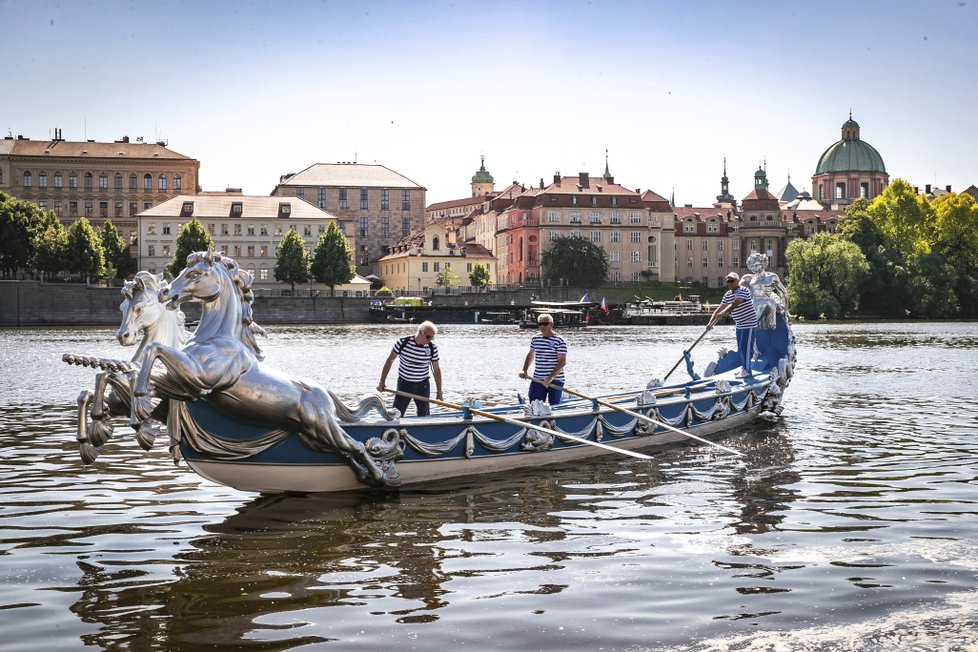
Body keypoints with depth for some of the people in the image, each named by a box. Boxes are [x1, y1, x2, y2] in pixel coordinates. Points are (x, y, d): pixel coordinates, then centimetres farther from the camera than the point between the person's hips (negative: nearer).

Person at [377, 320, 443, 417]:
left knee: (424, 417, 6)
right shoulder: (403, 342, -14)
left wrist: (439, 392, 0)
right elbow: (390, 360, -4)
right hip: (404, 384, -1)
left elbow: (436, 370, 0)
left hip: (422, 386, 1)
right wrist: (382, 382, -4)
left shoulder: (432, 348, -9)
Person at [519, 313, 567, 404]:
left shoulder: (559, 341, -10)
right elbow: (530, 355, 23)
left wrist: (550, 378, -22)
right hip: (537, 380, 5)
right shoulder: (535, 338, 8)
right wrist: (524, 370, 8)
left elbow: (562, 362, -14)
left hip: (555, 381, -5)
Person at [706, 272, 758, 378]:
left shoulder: (743, 291, -19)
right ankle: (744, 367, 24)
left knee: (745, 347, -8)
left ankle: (747, 370, -1)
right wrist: (710, 322, -5)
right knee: (740, 348, 13)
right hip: (739, 324, 8)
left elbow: (734, 304, -34)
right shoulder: (727, 295, 7)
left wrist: (723, 313, -46)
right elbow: (719, 309, 5)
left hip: (748, 323, -8)